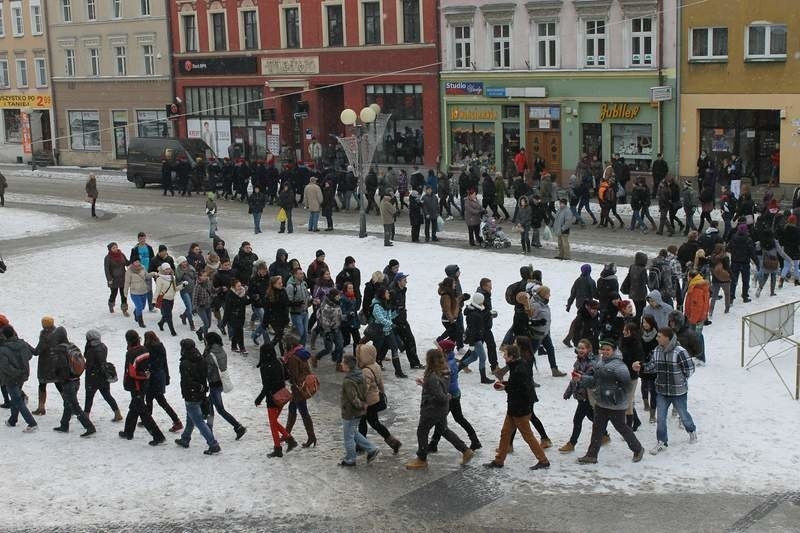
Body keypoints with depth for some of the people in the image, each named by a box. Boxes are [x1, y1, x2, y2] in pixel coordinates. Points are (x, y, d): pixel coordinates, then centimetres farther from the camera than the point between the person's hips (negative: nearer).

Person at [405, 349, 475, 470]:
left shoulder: (432, 377, -31)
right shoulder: (443, 373, -3)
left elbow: (440, 397, -32)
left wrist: (447, 397, -11)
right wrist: (424, 383, 8)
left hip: (432, 410, -9)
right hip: (442, 410, 9)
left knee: (422, 432, 11)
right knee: (444, 430, 25)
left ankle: (421, 460, 25)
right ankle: (466, 451, 28)